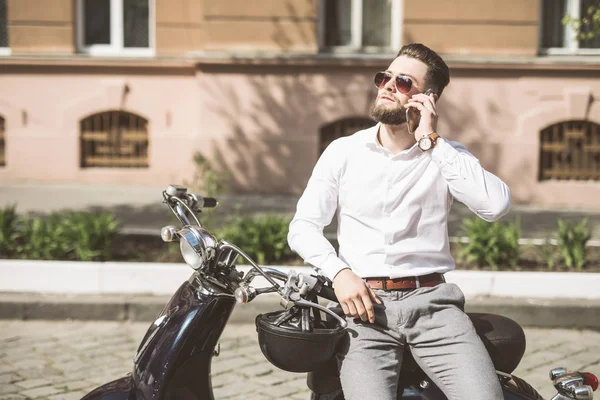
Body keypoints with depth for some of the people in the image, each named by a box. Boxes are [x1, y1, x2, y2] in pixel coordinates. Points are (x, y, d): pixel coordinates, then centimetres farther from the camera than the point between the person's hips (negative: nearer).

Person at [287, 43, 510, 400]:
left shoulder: (447, 155, 8)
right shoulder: (343, 152, 10)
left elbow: (496, 206, -11)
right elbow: (303, 226, 9)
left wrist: (432, 142, -9)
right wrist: (339, 273, -9)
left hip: (431, 302, 0)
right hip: (364, 303, 0)